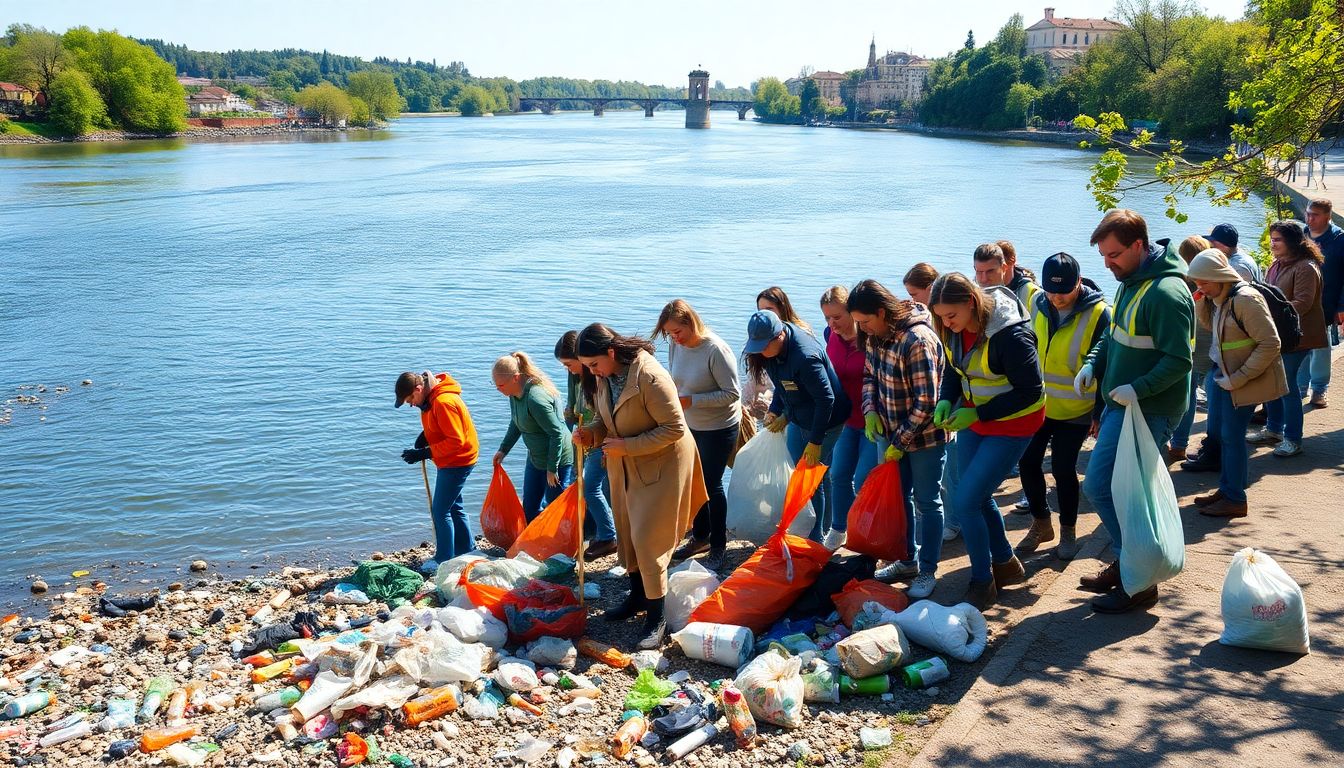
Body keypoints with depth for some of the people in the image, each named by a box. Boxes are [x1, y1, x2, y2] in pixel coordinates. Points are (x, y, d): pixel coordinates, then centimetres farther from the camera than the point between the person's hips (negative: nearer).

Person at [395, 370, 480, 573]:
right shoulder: (431, 399, 4)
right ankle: (465, 550, 31)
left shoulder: (444, 402, -27)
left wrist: (424, 454, -24)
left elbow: (455, 441, -26)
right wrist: (425, 435, -1)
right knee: (453, 507, 19)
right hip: (448, 461, 10)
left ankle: (444, 560, 5)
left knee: (440, 510, -5)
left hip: (457, 461, -10)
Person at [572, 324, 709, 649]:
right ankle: (637, 596, 34)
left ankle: (656, 618, 3)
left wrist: (627, 446, -25)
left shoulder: (650, 377, -28)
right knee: (626, 533, 15)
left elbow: (674, 428, -25)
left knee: (648, 540, -7)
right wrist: (591, 432, -9)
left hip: (660, 465, -8)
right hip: (624, 466, 8)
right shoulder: (603, 377, -2)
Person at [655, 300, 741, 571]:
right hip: (689, 426, 7)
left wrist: (690, 400, -27)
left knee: (712, 484, 1)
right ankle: (700, 536, 35)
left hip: (719, 427, -7)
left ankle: (718, 546, 17)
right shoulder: (675, 346, -6)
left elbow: (731, 393, -23)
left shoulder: (715, 350, -24)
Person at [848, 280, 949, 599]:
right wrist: (870, 410, -5)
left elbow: (925, 402, -24)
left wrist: (900, 442, -20)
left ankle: (927, 571, 19)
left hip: (924, 435, -7)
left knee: (927, 501, 6)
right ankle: (907, 558, 33)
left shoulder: (918, 341, -27)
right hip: (890, 430, 7)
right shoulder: (874, 336, -2)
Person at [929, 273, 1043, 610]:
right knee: (979, 497, 17)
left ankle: (983, 582, 9)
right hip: (974, 418, 8)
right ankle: (1005, 563, 40)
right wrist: (946, 400, -10)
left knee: (965, 502, -10)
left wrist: (976, 414, -24)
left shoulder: (1009, 336, -29)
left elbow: (1030, 391, -23)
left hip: (1011, 426, -8)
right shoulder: (955, 330, -6)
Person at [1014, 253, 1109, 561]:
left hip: (1075, 410, -4)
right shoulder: (1037, 304, -4)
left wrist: (1100, 413, -9)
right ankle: (1041, 524, 25)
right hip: (1037, 403, 4)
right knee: (1028, 462, 4)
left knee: (1063, 468, -2)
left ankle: (1068, 529, 21)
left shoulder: (1098, 314, -16)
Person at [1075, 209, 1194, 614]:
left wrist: (1137, 389, -27)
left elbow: (1179, 361, -23)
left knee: (1100, 487, -9)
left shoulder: (1165, 293, -21)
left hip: (1147, 410, -10)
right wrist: (1093, 364, 5)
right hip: (1121, 402, 10)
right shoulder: (1130, 283, 10)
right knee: (1121, 489, 15)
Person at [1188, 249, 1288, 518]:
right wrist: (1202, 303, 2)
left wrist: (1239, 378, -22)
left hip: (1244, 379, -9)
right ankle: (1226, 488, 26)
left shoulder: (1246, 299, -23)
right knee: (1217, 431, 13)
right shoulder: (1218, 297, 4)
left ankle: (1235, 499, 8)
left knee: (1232, 435, -3)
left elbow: (1270, 344, -23)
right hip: (1222, 374, 9)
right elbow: (1211, 325, 22)